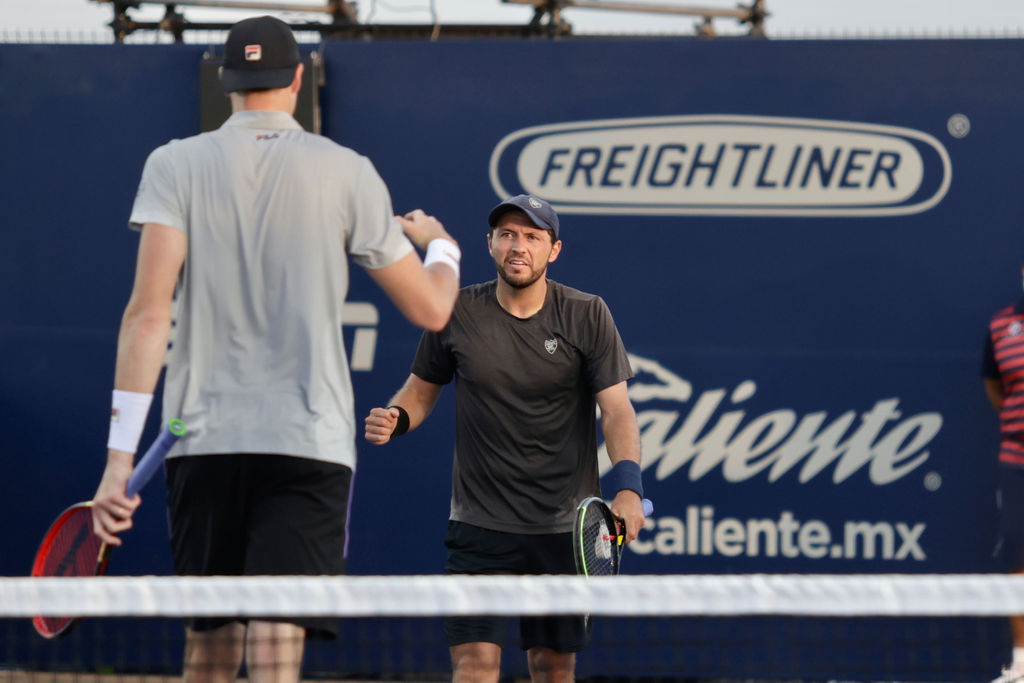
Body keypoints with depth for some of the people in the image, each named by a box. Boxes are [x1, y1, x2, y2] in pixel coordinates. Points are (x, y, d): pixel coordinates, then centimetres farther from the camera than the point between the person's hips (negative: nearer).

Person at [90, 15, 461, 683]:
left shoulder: (174, 165, 3)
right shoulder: (348, 173, 2)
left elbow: (148, 311, -7)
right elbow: (430, 308, 9)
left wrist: (121, 456, -10)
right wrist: (440, 245, 33)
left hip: (202, 444, 2)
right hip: (309, 444, -2)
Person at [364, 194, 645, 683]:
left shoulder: (586, 316, -3)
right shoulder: (457, 313, 0)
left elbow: (616, 409, -8)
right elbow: (422, 388, 13)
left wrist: (627, 485, -23)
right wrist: (396, 417, -10)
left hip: (562, 527, 0)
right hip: (479, 523, 0)